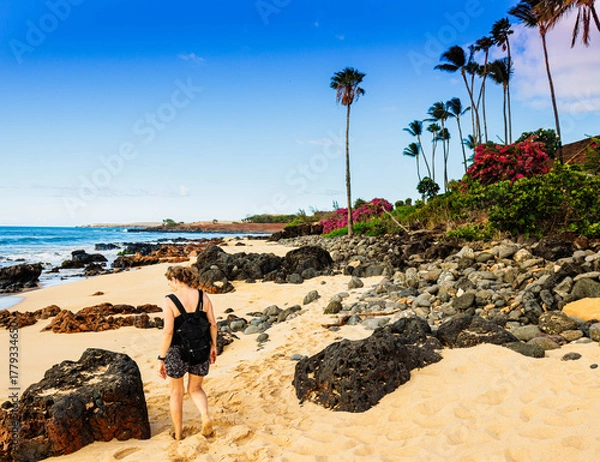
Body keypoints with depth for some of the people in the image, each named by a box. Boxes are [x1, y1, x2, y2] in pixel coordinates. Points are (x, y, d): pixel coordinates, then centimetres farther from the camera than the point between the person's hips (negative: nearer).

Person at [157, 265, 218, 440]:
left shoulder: (169, 301, -14)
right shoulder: (202, 296, -3)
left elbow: (168, 331, -19)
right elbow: (213, 324, -1)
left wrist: (161, 358, -11)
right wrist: (213, 345, 13)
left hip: (177, 352, -3)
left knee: (176, 392, 19)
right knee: (195, 389, 23)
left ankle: (178, 434, 30)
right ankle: (205, 416, -2)